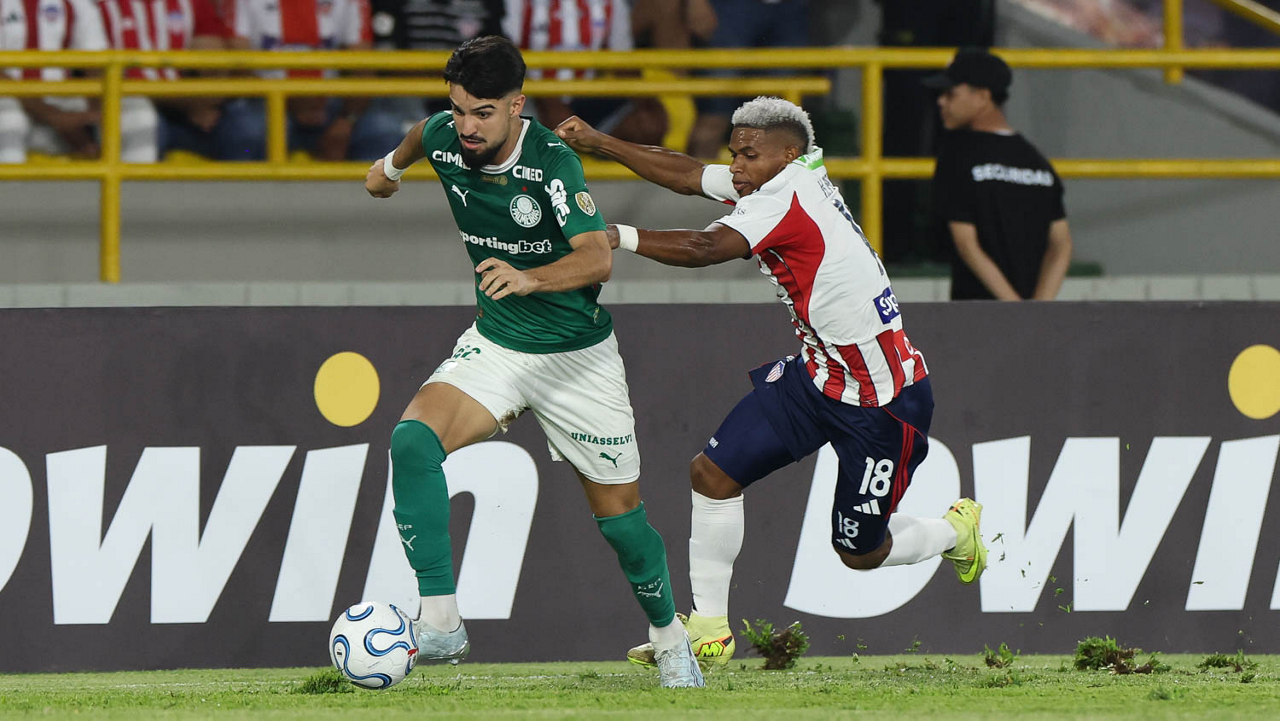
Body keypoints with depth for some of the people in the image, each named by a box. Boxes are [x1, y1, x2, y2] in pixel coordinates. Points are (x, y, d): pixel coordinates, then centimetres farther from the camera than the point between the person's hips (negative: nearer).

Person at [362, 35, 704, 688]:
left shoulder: (553, 162, -24)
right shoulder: (444, 140, -10)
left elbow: (597, 259, -35)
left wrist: (529, 278, -53)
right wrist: (390, 166, 37)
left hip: (578, 356, -4)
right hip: (494, 343, 4)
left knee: (618, 513, 3)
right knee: (413, 438, -24)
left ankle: (669, 638, 32)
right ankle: (440, 623, -26)